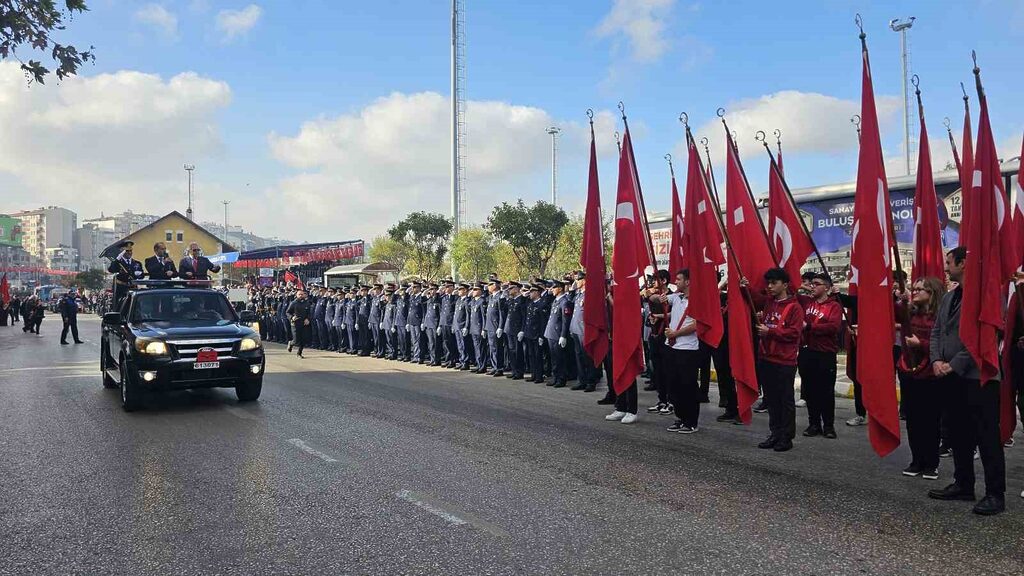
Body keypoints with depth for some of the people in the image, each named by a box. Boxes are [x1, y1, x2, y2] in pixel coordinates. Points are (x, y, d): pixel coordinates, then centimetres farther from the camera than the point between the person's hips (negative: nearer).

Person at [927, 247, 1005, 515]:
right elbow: (936, 331, 16)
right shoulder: (948, 297, 17)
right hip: (950, 377, 8)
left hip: (977, 376, -8)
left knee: (987, 436, -3)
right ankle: (963, 485, 25)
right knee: (959, 434, 15)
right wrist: (936, 360, 0)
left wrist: (955, 364, -16)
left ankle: (995, 494, 4)